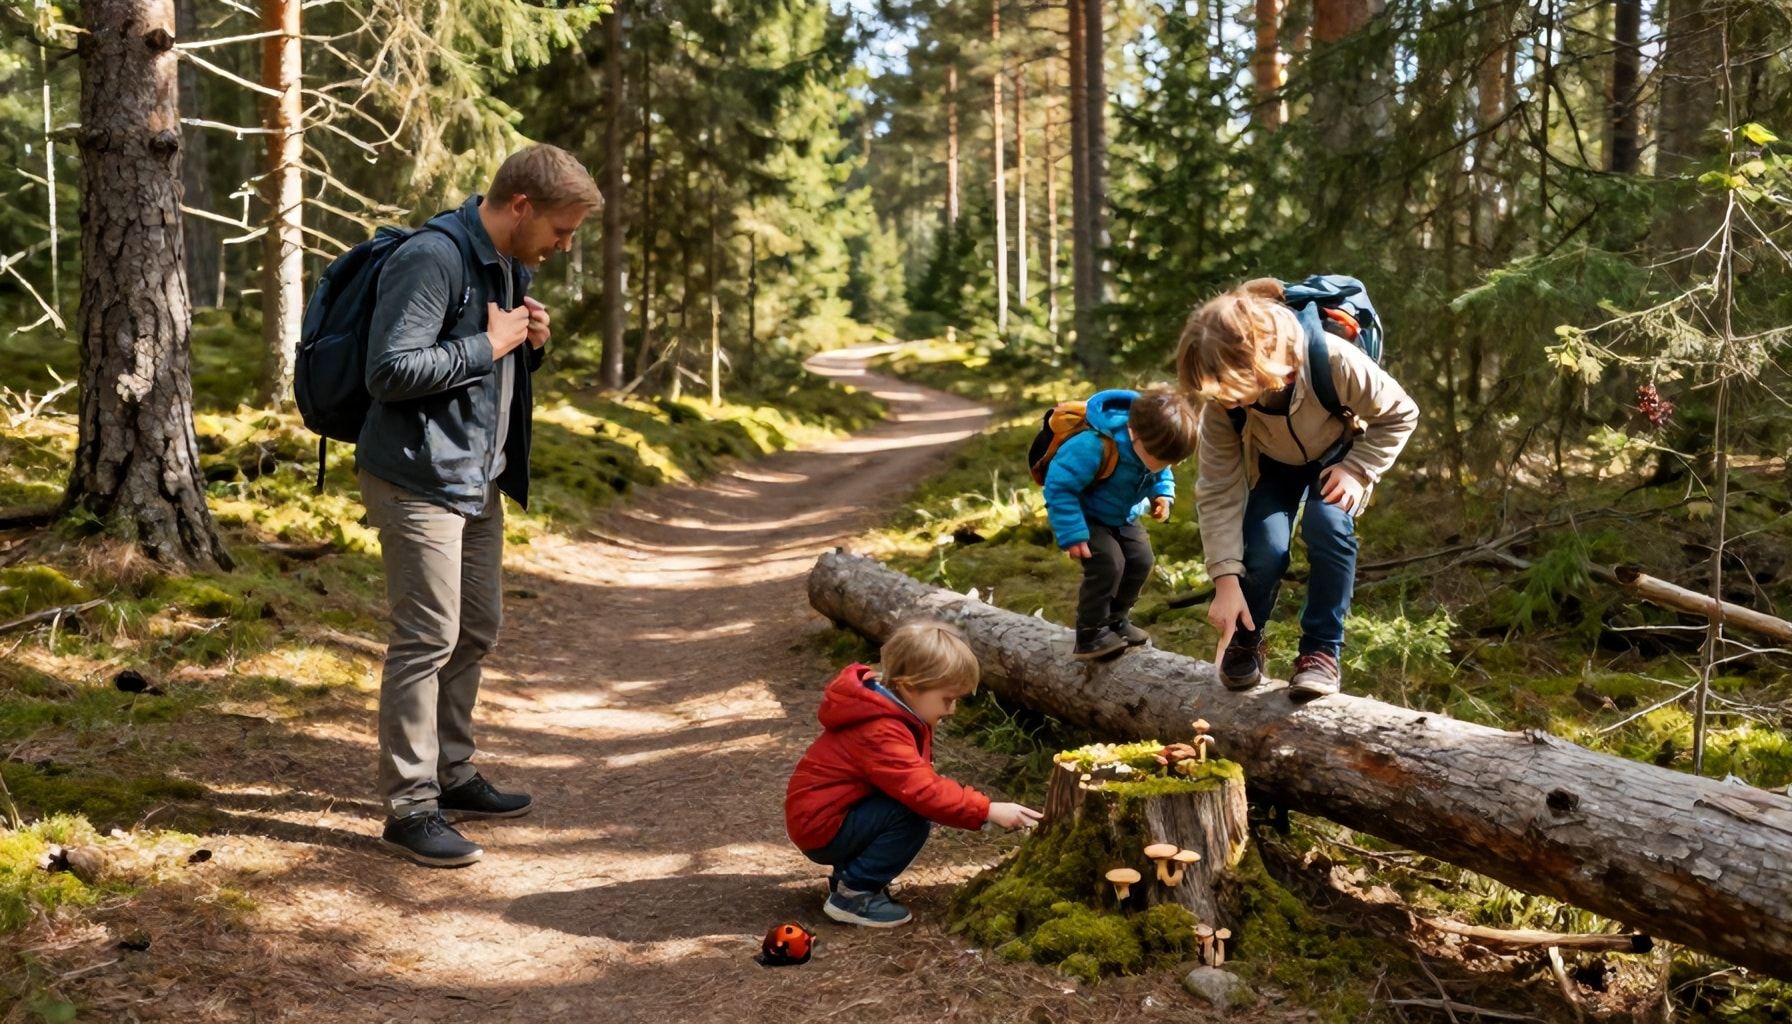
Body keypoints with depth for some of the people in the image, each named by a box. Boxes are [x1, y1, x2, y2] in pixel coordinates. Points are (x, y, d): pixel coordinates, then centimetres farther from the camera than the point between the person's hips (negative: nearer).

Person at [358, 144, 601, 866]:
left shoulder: (513, 265, 12)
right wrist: (488, 346, -20)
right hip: (419, 481, -10)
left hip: (480, 481, 10)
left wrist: (529, 345, 1)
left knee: (477, 631, 16)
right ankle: (410, 807, 4)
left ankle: (452, 775, 31)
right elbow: (390, 371, -25)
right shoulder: (431, 259, -19)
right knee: (427, 639, -6)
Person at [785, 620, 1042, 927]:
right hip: (821, 827, -10)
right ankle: (852, 895, -12)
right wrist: (989, 811, -32)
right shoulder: (880, 733, -28)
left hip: (826, 813, 10)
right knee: (911, 818, -22)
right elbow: (923, 792, -35)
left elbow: (917, 780, 14)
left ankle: (848, 874, 10)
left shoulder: (892, 711, 5)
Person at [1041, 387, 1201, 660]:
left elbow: (1161, 475, 8)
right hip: (1085, 515, -7)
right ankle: (1090, 635, -9)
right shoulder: (1096, 447, -41)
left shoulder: (1154, 445, -17)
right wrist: (1072, 534, -35)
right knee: (1108, 563, -22)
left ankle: (1117, 620, 22)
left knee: (1140, 560, 1)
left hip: (1122, 516, 7)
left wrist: (1163, 494, -14)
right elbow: (1059, 485, -35)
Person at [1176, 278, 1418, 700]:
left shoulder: (1334, 361, -41)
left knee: (1326, 525, -30)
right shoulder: (1223, 398, -32)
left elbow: (1400, 414, -21)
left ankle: (1323, 650, -13)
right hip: (1272, 465, 1)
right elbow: (1218, 489, -27)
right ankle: (1244, 643, 8)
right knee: (1264, 550, -21)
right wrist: (1226, 578, -31)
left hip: (1337, 454, -1)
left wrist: (1358, 470, -31)